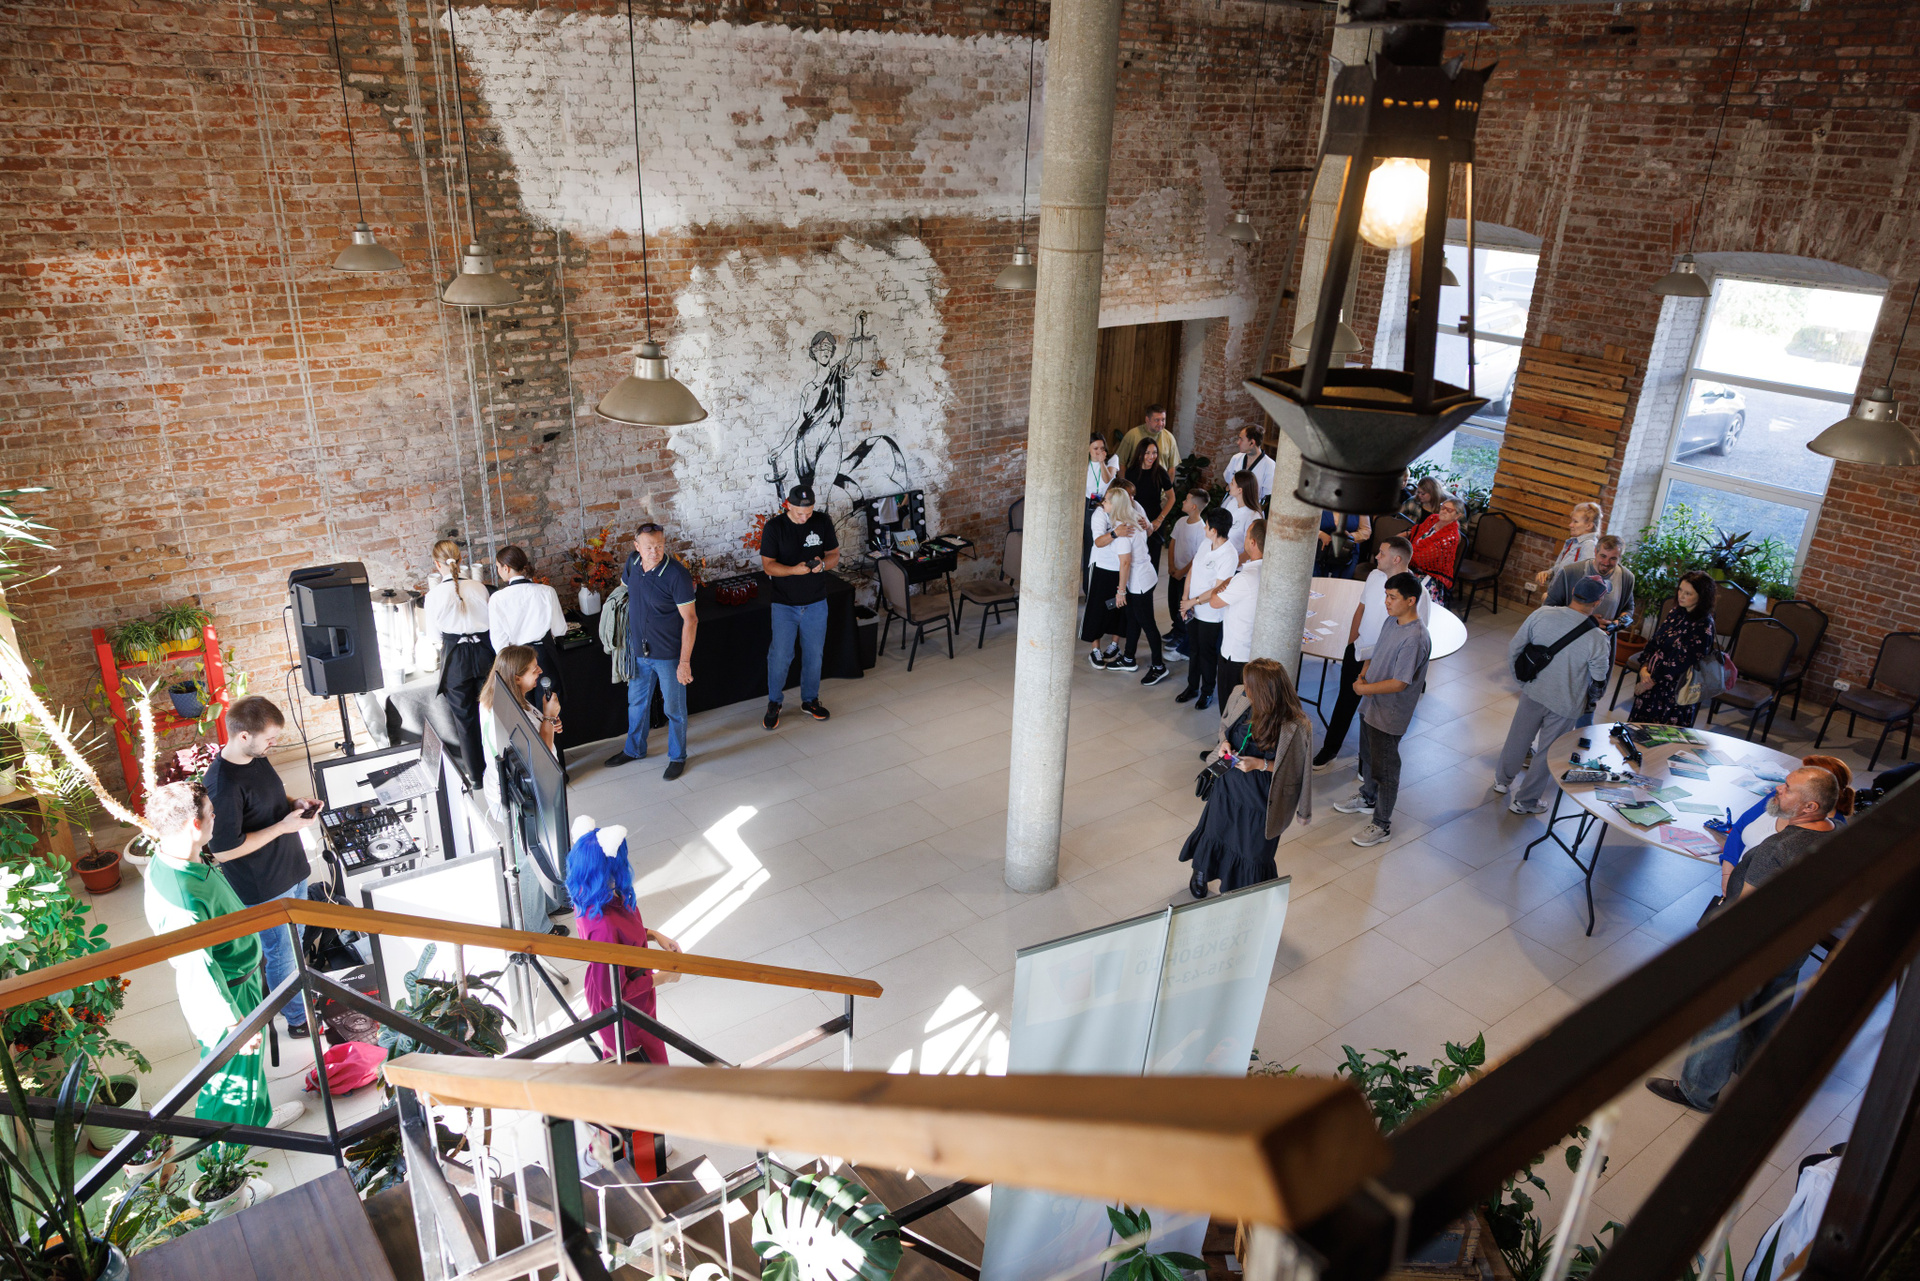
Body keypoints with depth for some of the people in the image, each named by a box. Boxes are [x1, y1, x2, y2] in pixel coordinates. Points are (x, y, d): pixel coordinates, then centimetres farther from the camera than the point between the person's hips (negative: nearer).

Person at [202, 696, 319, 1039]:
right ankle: (299, 1019, 31)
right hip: (264, 889, -8)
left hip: (291, 870, 8)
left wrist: (294, 805, -3)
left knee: (295, 943, 27)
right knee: (281, 954, 13)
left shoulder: (257, 757, -3)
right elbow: (223, 850, -26)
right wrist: (283, 826, -25)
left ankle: (303, 993, 48)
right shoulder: (223, 784, -30)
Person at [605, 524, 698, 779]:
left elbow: (689, 619, -20)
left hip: (669, 654, -6)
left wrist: (684, 662, -22)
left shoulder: (677, 574, -24)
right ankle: (634, 749, 44)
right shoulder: (633, 562, -5)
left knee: (674, 709, 10)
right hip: (639, 650, 6)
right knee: (636, 701, 23)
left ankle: (677, 756, 31)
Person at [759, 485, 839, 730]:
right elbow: (768, 565, -11)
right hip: (784, 605, -2)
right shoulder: (774, 527, -11)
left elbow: (834, 555, 2)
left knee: (814, 654, 13)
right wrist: (794, 569, -28)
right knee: (780, 656, 1)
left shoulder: (823, 522, -4)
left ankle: (810, 700, 32)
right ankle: (774, 703, 21)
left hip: (816, 603, 3)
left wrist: (822, 564, -21)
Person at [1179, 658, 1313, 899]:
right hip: (1228, 785, 5)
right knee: (1214, 830, 28)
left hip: (1259, 800, -5)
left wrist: (1260, 764, -27)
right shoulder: (1242, 699, -14)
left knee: (1252, 851, 14)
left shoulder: (1295, 727, -30)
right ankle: (1200, 873, 58)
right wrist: (1225, 742, -13)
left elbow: (1294, 769, -17)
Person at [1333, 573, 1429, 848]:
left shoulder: (1415, 639, -28)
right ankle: (1367, 798, 50)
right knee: (1368, 755, 27)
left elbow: (1399, 683, -27)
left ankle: (1382, 825, 18)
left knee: (1385, 768, 4)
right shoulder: (1392, 621, 0)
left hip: (1390, 715, -9)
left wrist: (1365, 688, -19)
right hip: (1371, 705, 9)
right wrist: (1362, 675, -3)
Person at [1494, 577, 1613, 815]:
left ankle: (1502, 779, 47)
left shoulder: (1542, 614, -19)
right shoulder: (1598, 639, -26)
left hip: (1533, 691, 3)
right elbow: (1600, 677, -9)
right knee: (1547, 753, 16)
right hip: (1565, 704, -3)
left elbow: (1514, 648, -8)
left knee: (1519, 737, 25)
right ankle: (1524, 801, 31)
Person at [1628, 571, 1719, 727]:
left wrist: (1651, 681, -14)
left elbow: (1682, 661, -18)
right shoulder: (1677, 612, 5)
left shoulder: (1703, 625, -17)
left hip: (1675, 691, -7)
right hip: (1651, 679, 7)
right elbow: (1654, 642, 7)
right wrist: (1644, 669, -8)